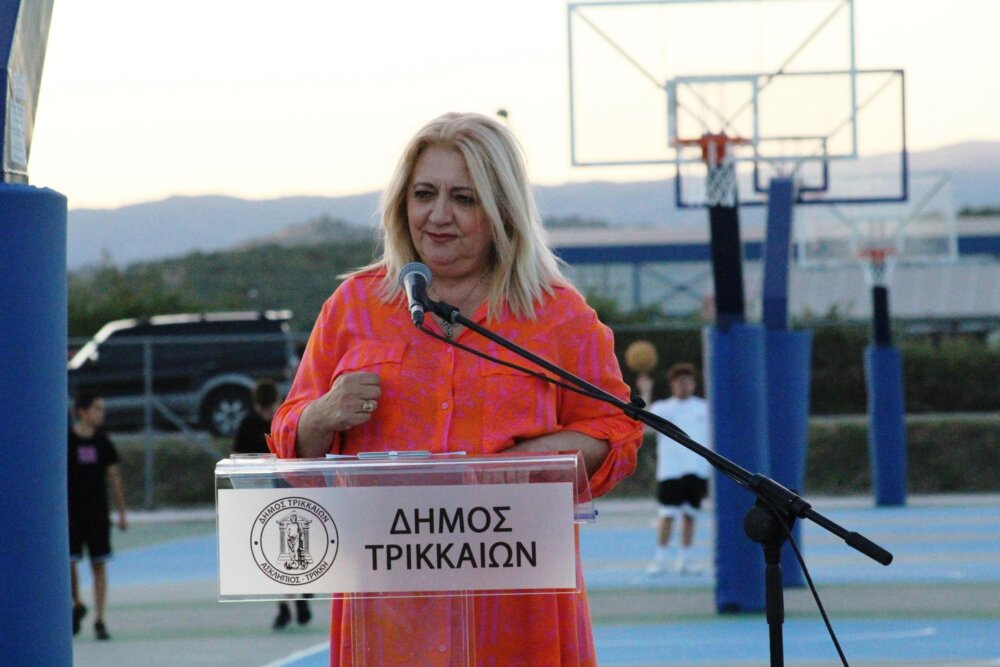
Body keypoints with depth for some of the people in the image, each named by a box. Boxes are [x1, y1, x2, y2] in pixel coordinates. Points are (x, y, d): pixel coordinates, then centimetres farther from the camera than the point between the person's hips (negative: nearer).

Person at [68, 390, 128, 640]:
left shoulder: (102, 442, 5)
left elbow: (113, 477, 10)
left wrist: (122, 513, 8)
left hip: (98, 513, 3)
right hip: (71, 513, -3)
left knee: (99, 564, 0)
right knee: (68, 562, -6)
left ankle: (99, 620, 3)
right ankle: (77, 605, 21)